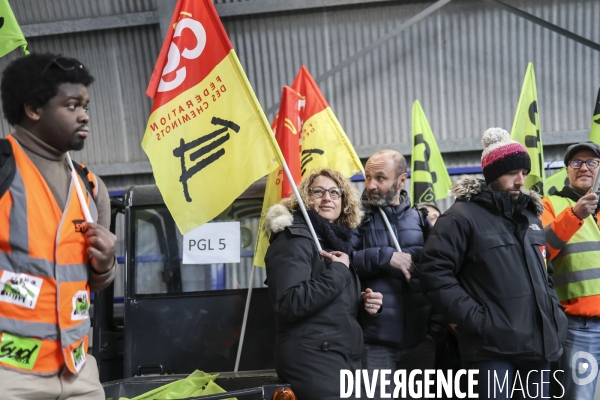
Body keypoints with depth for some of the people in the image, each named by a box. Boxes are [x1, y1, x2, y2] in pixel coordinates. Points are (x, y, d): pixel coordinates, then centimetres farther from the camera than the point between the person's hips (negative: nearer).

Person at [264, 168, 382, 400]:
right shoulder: (294, 240, -11)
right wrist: (337, 271, -18)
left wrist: (363, 303, 4)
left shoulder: (336, 241, 15)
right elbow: (289, 304, -25)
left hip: (346, 357, 9)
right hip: (311, 361, -9)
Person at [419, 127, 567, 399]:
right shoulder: (463, 216, -8)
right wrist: (475, 318, -18)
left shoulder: (529, 215, 17)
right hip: (492, 347, -7)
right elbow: (434, 272, -15)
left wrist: (554, 312, 12)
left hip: (539, 344, 7)